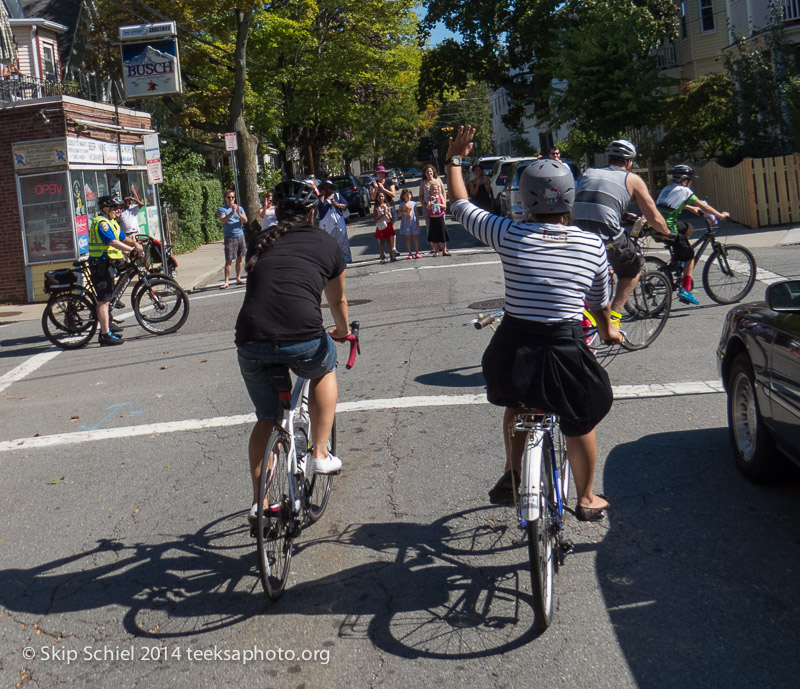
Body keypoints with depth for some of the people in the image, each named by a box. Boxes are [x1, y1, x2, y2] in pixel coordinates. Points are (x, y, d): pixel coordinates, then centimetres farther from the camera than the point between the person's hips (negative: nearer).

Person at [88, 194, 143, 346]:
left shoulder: (111, 222, 18)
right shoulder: (101, 222, -15)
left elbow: (123, 238, 19)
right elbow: (112, 242, -27)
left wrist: (136, 244, 1)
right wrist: (132, 250, -30)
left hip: (107, 264, 11)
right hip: (100, 264, -11)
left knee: (106, 299, 19)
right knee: (103, 300, -11)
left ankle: (106, 327, 30)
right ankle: (106, 335, -12)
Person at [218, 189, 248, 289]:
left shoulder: (239, 208, 11)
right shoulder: (222, 209, 0)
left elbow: (245, 220, 2)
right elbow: (222, 220, -16)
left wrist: (239, 213, -16)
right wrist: (232, 213, -28)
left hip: (240, 236, 4)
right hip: (229, 237, -4)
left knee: (239, 259, 9)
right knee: (229, 260, -9)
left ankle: (238, 279, 18)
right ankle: (226, 281, -10)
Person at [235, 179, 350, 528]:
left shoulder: (259, 244, 21)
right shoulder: (325, 243, 14)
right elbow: (338, 300, 26)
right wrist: (342, 331, 47)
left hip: (251, 343, 3)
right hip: (303, 339, -3)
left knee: (267, 419, 24)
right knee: (324, 370, 32)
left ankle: (259, 500, 25)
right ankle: (320, 454, 25)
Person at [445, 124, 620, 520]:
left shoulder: (510, 235, -6)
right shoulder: (593, 245, -1)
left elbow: (460, 207, 9)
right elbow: (599, 302, 14)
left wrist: (454, 159, 24)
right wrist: (607, 331, 36)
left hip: (512, 350, 0)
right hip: (566, 352, 0)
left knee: (516, 402, 32)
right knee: (580, 423, 23)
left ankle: (512, 477, 33)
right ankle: (587, 500, 36)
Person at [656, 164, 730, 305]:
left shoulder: (667, 189, 19)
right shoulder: (684, 190, -2)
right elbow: (702, 206, 2)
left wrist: (692, 208, 51)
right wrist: (720, 215, 13)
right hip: (668, 229, -8)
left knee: (689, 228, 29)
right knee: (690, 256, 5)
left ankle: (677, 257, 22)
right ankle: (685, 291, -1)